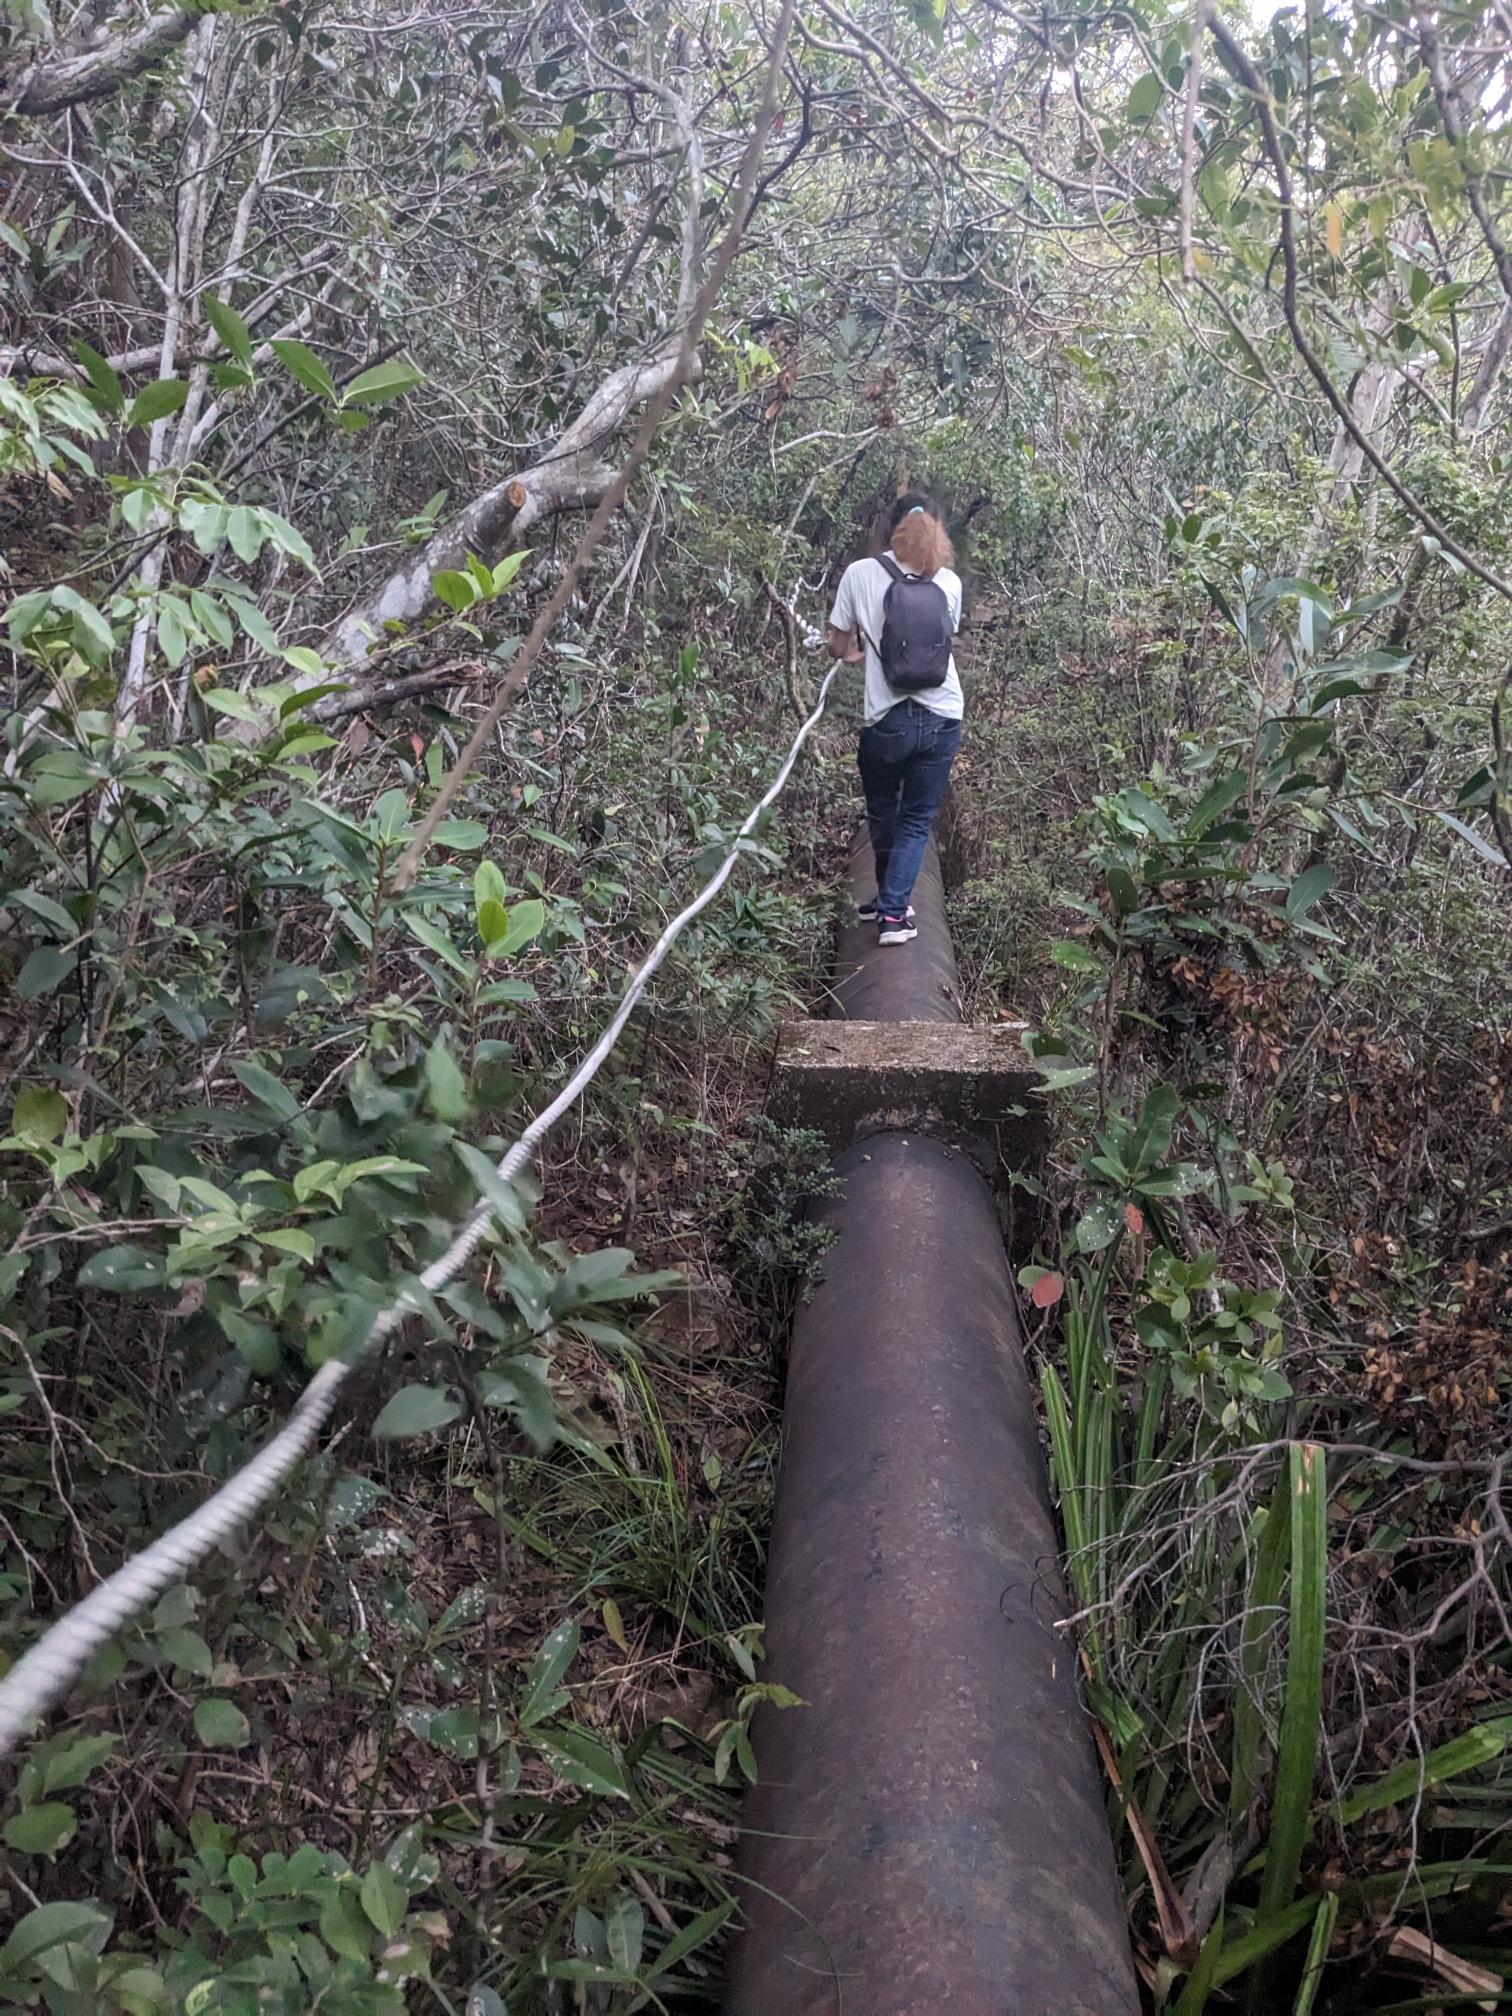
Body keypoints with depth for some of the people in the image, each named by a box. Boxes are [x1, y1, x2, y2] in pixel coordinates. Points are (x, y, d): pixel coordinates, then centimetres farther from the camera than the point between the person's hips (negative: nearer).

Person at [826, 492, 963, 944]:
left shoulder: (860, 574, -5)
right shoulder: (948, 582, 3)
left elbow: (838, 647, 2)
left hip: (886, 720, -2)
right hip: (942, 719, 2)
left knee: (883, 814, 20)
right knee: (917, 820, 10)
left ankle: (892, 901, 34)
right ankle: (893, 913, -1)